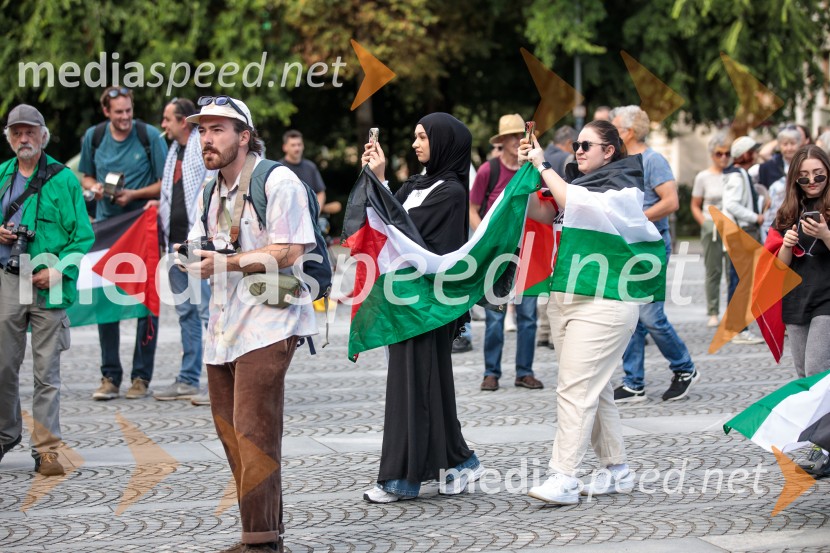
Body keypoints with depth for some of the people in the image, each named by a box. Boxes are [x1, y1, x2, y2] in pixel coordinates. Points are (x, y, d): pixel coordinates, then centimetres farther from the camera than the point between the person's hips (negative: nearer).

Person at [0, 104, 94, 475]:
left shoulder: (63, 179, -1)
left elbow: (83, 235, -2)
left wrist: (59, 270, -15)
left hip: (48, 285, -3)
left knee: (46, 371, -2)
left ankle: (46, 448, 1)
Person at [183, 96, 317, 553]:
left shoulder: (278, 182, -8)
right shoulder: (210, 194, 19)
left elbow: (288, 252, -17)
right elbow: (201, 250, 18)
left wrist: (226, 263, -21)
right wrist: (192, 260, -6)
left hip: (266, 324, -9)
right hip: (223, 327, 9)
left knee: (253, 434, -12)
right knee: (230, 433, 11)